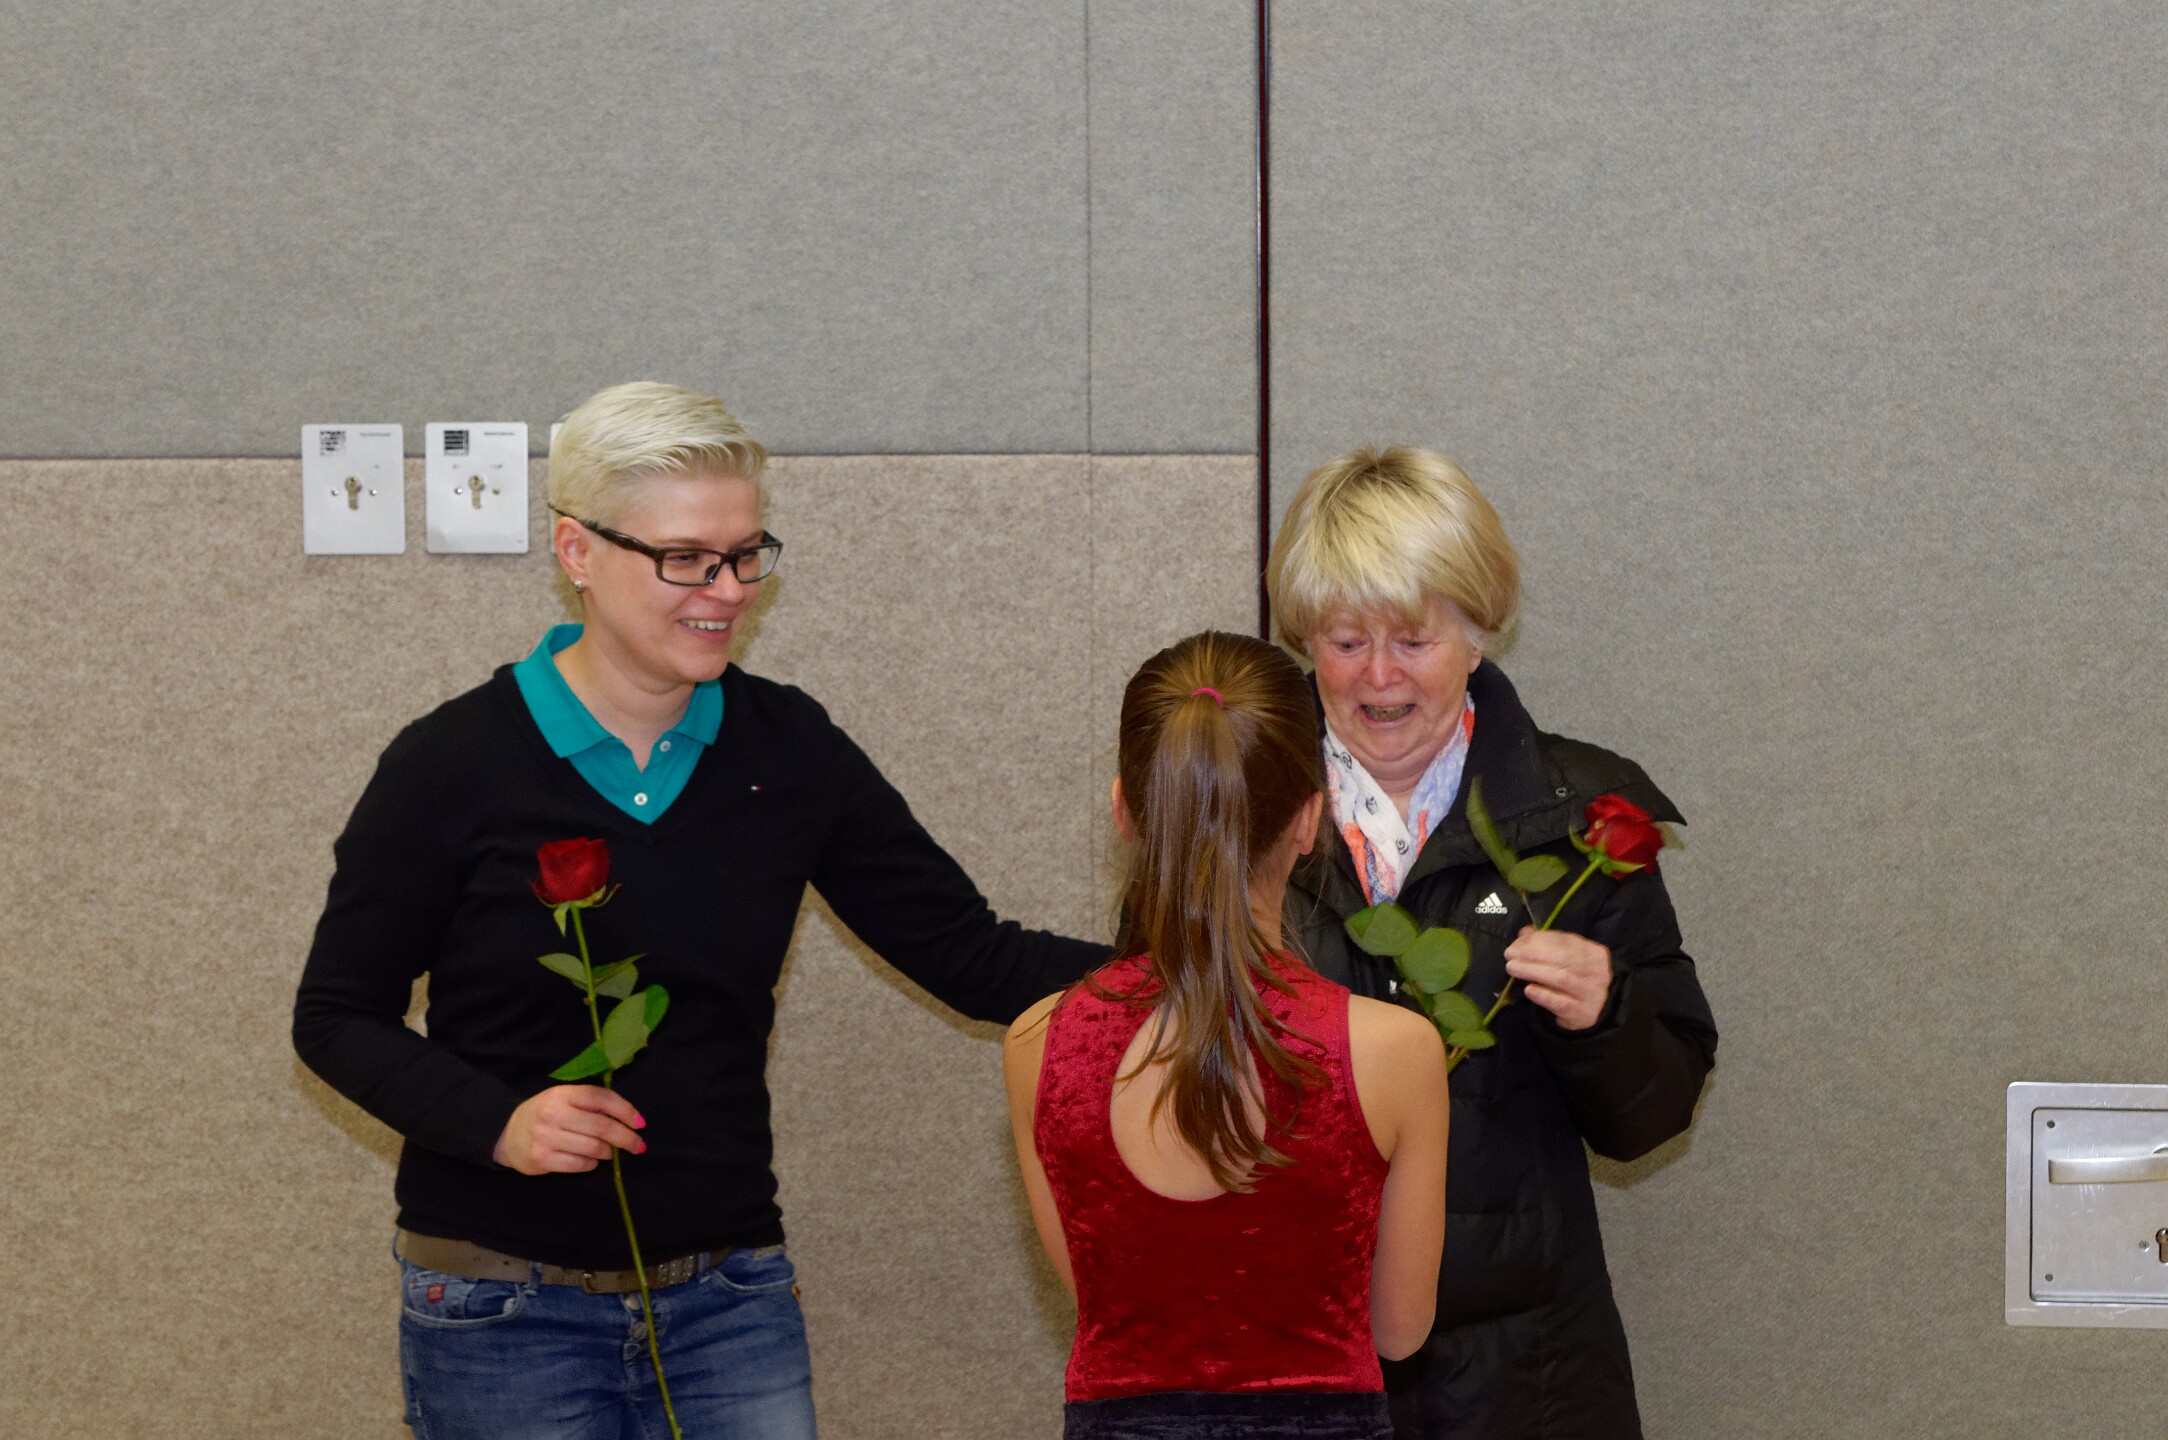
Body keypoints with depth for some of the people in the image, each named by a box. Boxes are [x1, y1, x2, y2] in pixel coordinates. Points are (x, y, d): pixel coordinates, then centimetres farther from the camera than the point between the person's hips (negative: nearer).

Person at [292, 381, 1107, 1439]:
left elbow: (971, 955, 2)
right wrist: (496, 1122, -18)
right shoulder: (455, 765, -8)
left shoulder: (785, 749, 1)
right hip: (506, 1311, -3)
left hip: (729, 1300, 3)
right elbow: (338, 1015, -2)